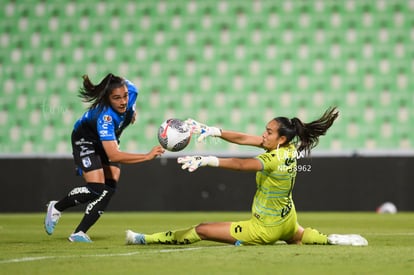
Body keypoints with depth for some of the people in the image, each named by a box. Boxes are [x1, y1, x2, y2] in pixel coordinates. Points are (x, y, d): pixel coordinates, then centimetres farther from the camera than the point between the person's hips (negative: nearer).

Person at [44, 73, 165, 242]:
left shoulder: (131, 90, -27)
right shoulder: (105, 117, -44)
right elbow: (113, 156, -51)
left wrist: (132, 111, 7)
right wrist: (147, 156, -57)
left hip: (109, 139, 7)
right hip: (86, 141, -7)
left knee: (110, 188, -7)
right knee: (96, 189, -18)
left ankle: (79, 233, -2)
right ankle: (56, 208, 9)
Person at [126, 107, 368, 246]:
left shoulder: (274, 160, -28)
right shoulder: (289, 149, -5)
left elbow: (241, 164, -43)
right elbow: (243, 139, -6)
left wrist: (206, 161, -53)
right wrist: (213, 131, -13)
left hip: (264, 229, -9)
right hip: (288, 221, 9)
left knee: (202, 230, -6)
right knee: (301, 236, 46)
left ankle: (146, 239, -2)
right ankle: (335, 240, 31)